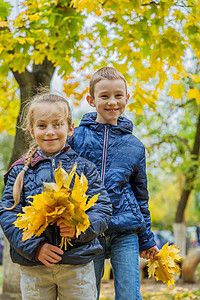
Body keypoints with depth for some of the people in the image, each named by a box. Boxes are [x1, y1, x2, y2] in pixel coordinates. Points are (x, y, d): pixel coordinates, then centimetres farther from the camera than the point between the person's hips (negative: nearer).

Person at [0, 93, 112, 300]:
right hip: (33, 269, 1)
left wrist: (80, 228, -20)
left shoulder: (84, 168, 3)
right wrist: (35, 247, -15)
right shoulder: (20, 171, 3)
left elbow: (102, 209, 0)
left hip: (78, 267, 0)